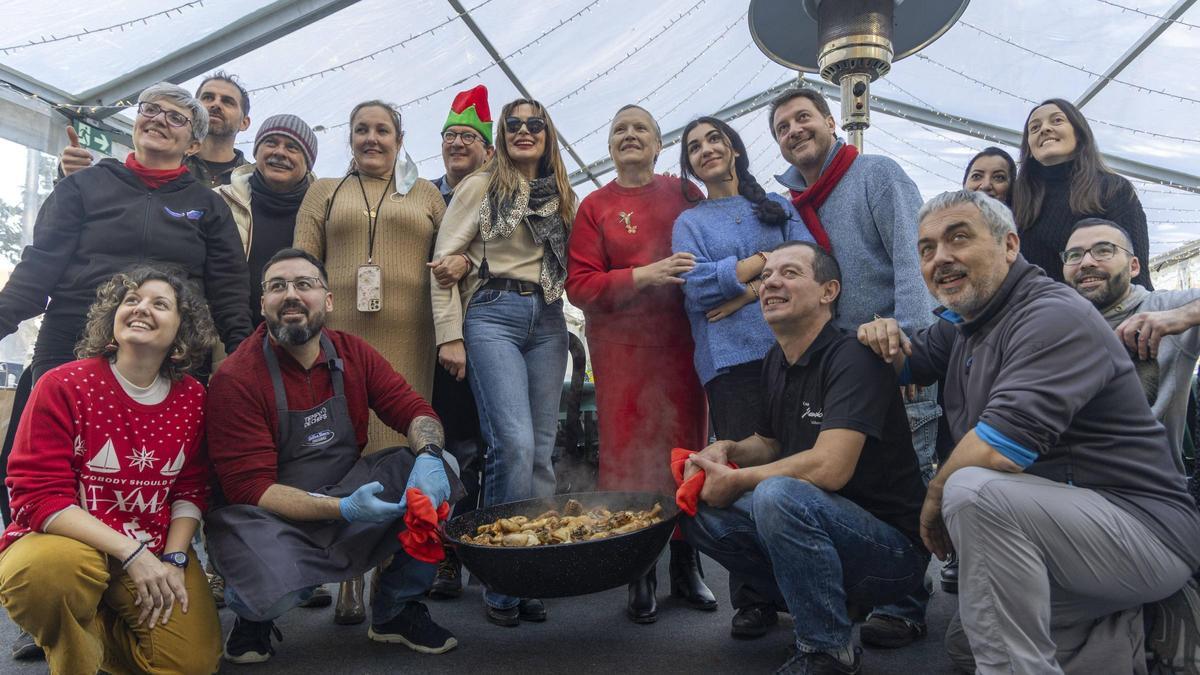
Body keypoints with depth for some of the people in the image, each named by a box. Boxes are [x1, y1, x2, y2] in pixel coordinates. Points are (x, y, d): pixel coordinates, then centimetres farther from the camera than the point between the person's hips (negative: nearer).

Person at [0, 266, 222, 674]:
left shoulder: (191, 398, 1)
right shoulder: (63, 385, -10)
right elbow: (38, 495, -15)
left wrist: (173, 559, -7)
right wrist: (131, 552, -24)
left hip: (153, 552, 4)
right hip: (64, 541, -3)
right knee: (52, 571, -38)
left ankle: (99, 628, 20)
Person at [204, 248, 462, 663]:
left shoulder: (353, 354, -2)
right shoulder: (235, 379, -16)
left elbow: (416, 412, -3)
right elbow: (251, 488, -19)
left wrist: (429, 457, -27)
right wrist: (343, 509, -31)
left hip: (349, 495, 5)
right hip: (271, 517, -4)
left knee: (439, 473, -15)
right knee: (274, 585, -35)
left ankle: (397, 610, 5)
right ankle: (253, 612, 7)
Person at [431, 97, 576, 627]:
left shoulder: (563, 198, 18)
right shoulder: (480, 187, 5)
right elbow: (444, 262, -1)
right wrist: (449, 336, -7)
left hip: (548, 321, 5)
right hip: (492, 315, -4)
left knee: (541, 450, 2)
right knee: (514, 443, -17)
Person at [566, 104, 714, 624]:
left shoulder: (683, 194, 9)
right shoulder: (595, 207, 4)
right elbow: (579, 285, -4)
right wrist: (643, 276, -16)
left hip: (682, 341, 2)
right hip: (622, 345, -2)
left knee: (687, 446, 5)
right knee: (628, 453, -2)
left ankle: (685, 567, 20)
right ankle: (639, 576, 10)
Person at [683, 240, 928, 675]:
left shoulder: (851, 358, -19)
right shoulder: (776, 362, 6)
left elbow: (829, 468, -30)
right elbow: (770, 444, 19)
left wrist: (736, 481, -17)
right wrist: (726, 451, -3)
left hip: (894, 548, -8)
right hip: (816, 525, 8)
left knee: (778, 495, -33)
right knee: (700, 511, -3)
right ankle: (808, 603, 9)